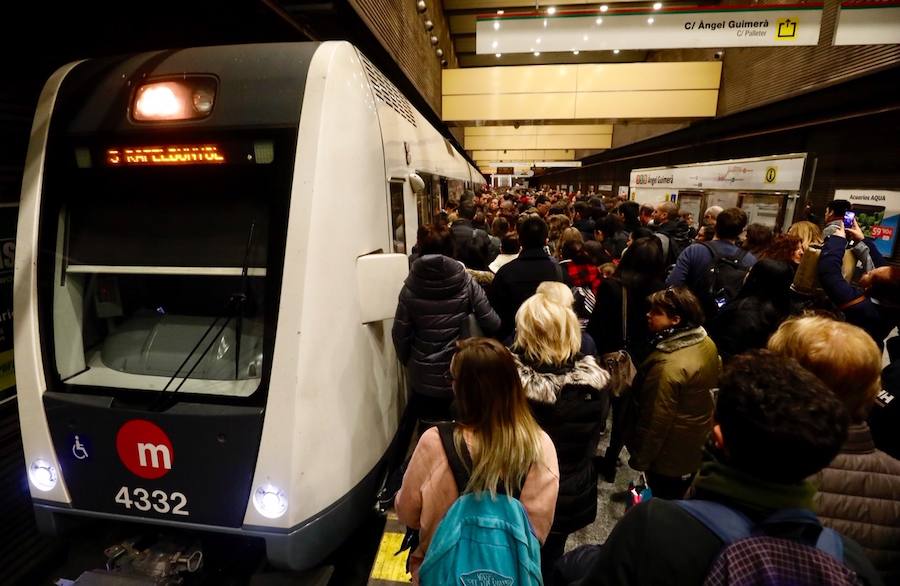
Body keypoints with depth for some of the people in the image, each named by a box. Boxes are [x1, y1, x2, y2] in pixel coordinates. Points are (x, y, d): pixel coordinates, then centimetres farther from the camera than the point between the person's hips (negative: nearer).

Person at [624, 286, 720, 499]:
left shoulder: (670, 366, -36)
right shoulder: (707, 343, -8)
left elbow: (657, 420, -27)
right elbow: (714, 384, 8)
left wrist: (640, 458, -12)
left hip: (670, 457, -8)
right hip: (697, 444, 8)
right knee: (684, 502, 29)